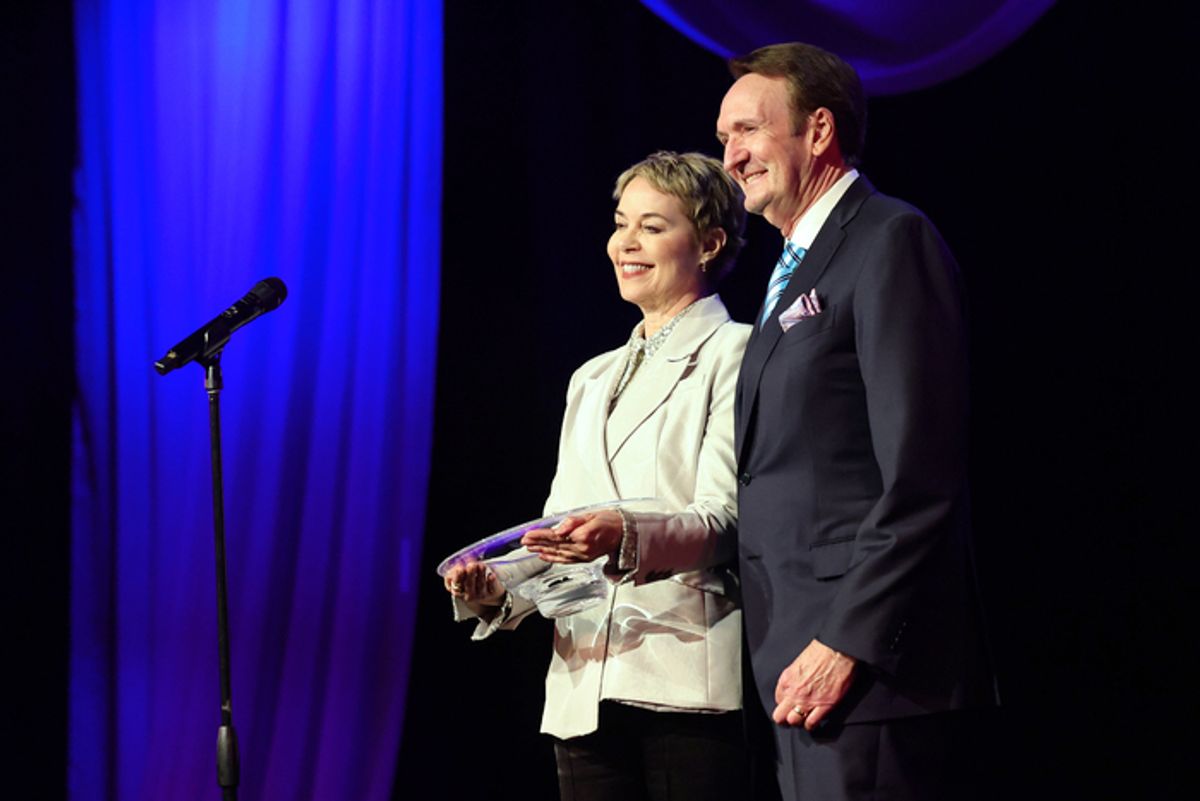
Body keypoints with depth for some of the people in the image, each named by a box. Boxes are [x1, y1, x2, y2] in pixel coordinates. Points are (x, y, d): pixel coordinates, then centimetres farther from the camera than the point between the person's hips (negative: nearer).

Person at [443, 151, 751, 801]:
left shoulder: (734, 354, 2)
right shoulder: (592, 379, 24)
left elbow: (724, 520, -9)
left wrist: (625, 539, -28)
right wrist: (497, 590, 0)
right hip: (587, 691, 6)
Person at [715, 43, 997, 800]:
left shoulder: (890, 241, -7)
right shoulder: (796, 271, 22)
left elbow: (921, 476, -16)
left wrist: (847, 643, -19)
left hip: (864, 661, -9)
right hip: (801, 664, 9)